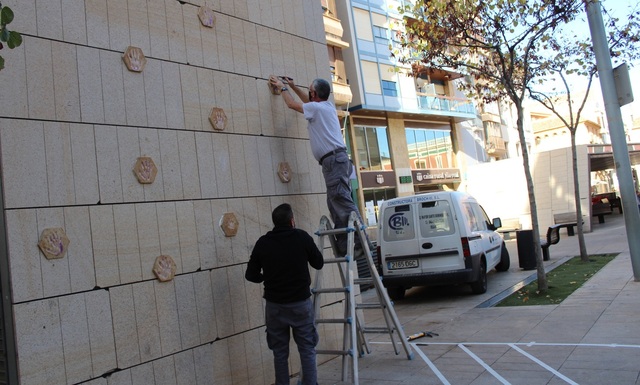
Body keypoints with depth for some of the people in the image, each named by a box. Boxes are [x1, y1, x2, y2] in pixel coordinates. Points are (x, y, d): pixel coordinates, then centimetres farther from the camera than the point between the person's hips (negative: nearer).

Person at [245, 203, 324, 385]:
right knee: (307, 350, 8)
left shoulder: (262, 242, -1)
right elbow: (319, 264, 6)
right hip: (301, 303, -1)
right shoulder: (302, 237, -6)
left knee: (280, 353, 12)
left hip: (274, 305, 2)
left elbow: (251, 275, 3)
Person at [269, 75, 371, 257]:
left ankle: (361, 241, -22)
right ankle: (344, 246, 4)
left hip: (333, 159, -9)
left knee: (343, 201, -16)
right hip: (338, 160, 9)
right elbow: (308, 101, 44)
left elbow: (292, 104, 13)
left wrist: (282, 87, 30)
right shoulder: (328, 106, 22)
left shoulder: (316, 108, -2)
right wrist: (292, 86, 49)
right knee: (337, 205, 6)